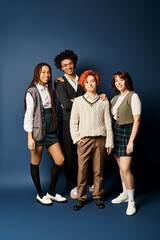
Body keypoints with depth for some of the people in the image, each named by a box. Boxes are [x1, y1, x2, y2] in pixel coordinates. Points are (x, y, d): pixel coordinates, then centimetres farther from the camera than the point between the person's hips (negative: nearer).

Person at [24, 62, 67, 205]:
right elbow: (29, 115, -11)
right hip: (38, 131, -7)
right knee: (35, 162, 5)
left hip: (51, 131, 7)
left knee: (60, 160, 3)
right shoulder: (32, 92, -8)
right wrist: (30, 137, -15)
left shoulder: (49, 90, 13)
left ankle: (52, 193, 18)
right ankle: (40, 194, 22)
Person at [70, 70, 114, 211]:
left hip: (100, 139, 1)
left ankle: (98, 196, 20)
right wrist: (77, 139, -2)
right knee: (82, 170, -1)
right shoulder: (78, 101, 8)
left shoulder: (104, 101, 8)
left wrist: (109, 142, 2)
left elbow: (108, 123, 7)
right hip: (84, 140, 0)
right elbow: (73, 122, 9)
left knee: (98, 170, 5)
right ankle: (81, 198, 11)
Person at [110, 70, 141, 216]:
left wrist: (131, 141, -18)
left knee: (125, 168, -11)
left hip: (126, 132, -7)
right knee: (120, 166, 13)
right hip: (115, 132, 7)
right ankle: (125, 194, 28)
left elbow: (137, 120, -13)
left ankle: (131, 201, 2)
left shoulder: (133, 96, -8)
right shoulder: (116, 98, 14)